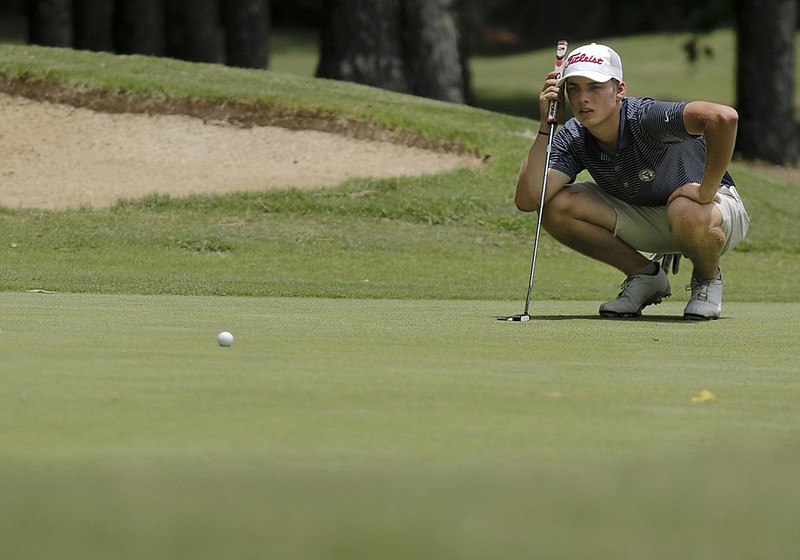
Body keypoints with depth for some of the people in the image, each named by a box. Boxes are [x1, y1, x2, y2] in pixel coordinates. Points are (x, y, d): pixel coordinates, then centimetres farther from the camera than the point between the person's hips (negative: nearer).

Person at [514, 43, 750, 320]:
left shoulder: (645, 117, -33)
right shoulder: (572, 138, -14)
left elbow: (724, 117, -49)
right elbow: (527, 200, -25)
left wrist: (706, 191, -39)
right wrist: (546, 125, -27)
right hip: (644, 218, 5)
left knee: (688, 214, -42)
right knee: (555, 208, -15)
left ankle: (708, 279, -5)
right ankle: (646, 276, 5)